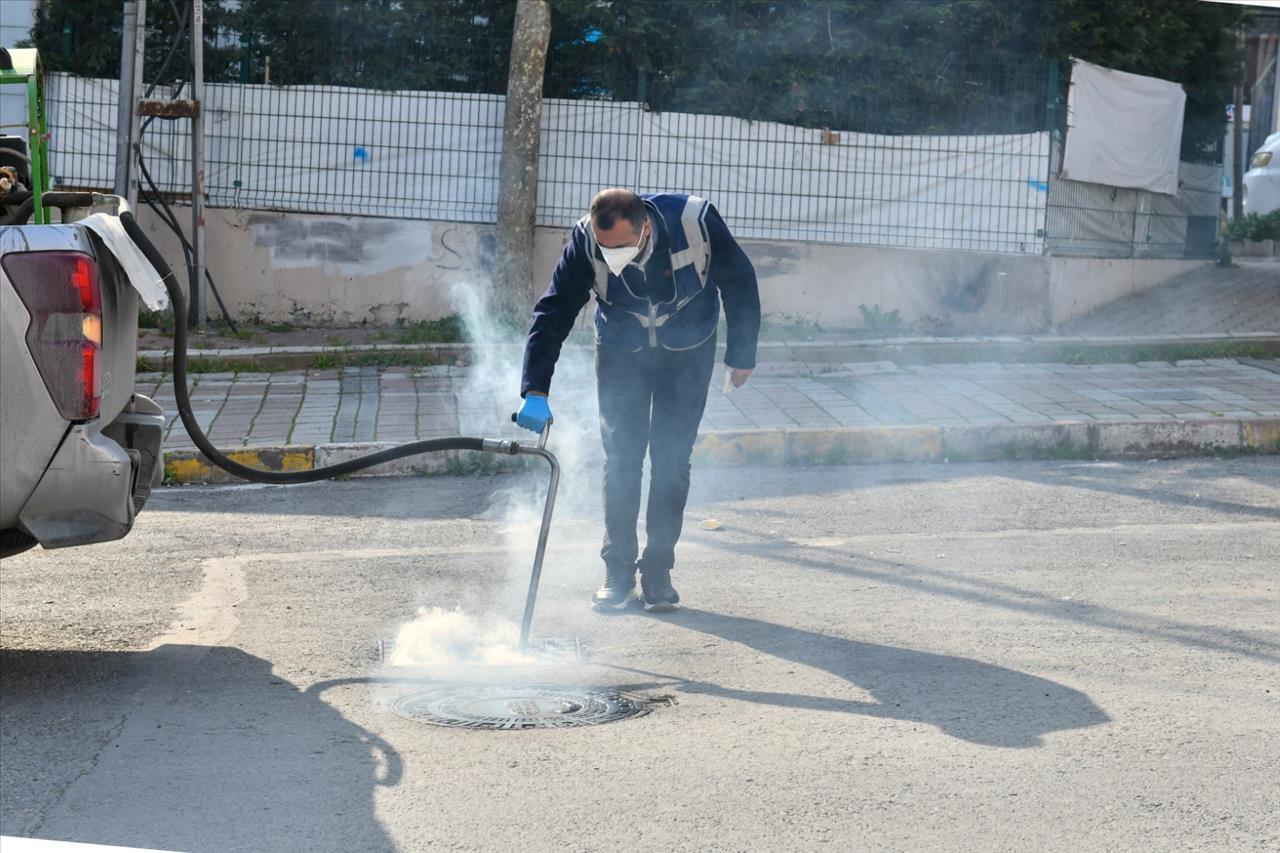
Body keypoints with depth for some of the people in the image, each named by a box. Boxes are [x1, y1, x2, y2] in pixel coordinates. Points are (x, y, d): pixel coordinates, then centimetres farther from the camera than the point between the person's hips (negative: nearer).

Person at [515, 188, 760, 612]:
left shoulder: (696, 222, -32)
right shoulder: (585, 241, -29)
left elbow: (739, 283, -14)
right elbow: (552, 313, -24)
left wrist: (741, 355, -7)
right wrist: (536, 391, -32)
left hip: (688, 354, -1)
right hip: (620, 353, 1)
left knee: (672, 461, -2)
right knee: (621, 458, -2)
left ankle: (658, 573, 7)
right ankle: (619, 574, 7)